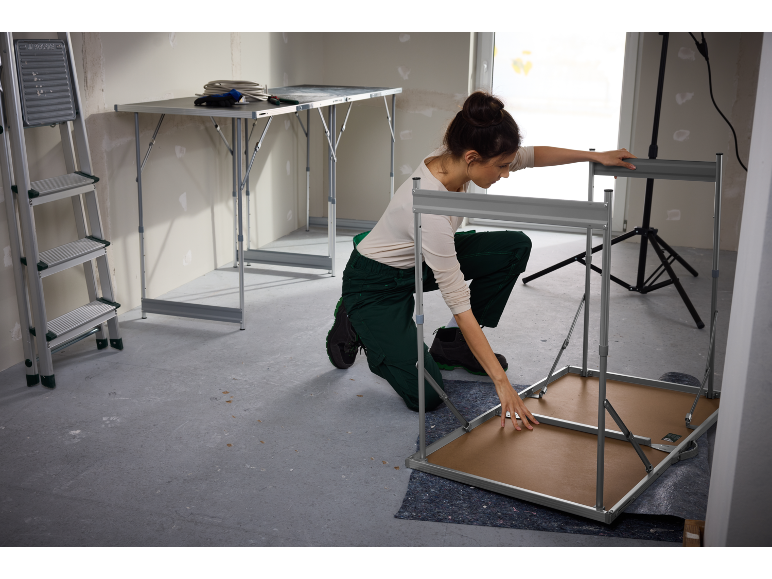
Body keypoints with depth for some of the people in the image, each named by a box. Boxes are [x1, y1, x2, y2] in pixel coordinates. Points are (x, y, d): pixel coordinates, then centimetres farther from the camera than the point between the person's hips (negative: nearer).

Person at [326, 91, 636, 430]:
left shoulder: (457, 157, -17)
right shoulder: (429, 206, -38)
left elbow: (528, 156, 4)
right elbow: (459, 302, -35)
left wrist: (595, 156, 0)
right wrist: (501, 382, -32)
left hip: (419, 262, 8)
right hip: (375, 284, -8)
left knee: (515, 247, -6)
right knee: (424, 396, -18)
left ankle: (451, 343, 7)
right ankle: (356, 328, 8)